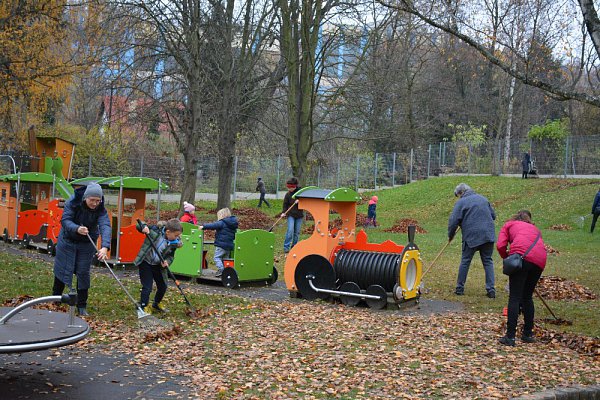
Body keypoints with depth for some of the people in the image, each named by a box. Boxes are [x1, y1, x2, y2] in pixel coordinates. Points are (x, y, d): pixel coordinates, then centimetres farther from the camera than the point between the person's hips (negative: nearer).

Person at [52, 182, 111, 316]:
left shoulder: (100, 209, -22)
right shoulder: (73, 202, -23)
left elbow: (105, 226, -36)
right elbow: (65, 220, -28)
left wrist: (105, 247, -52)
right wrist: (77, 229, -49)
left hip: (87, 244, 0)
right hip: (67, 241, 0)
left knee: (83, 273, 2)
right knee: (61, 269, 9)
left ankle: (82, 306, 13)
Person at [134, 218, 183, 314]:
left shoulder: (174, 243, -9)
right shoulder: (155, 230, -20)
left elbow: (171, 256, 3)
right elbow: (139, 226, -11)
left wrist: (167, 262, -19)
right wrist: (144, 227, -34)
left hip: (158, 266, 5)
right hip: (145, 263, -5)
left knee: (163, 286, 12)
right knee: (147, 287, -7)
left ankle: (156, 305, 37)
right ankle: (144, 307, 15)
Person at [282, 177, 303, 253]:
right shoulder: (288, 194, -3)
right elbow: (285, 204, 2)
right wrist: (283, 212, -12)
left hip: (299, 215, 1)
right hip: (291, 215, -1)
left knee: (297, 232, 6)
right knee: (290, 230, -13)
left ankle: (294, 246, 18)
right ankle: (286, 247, -8)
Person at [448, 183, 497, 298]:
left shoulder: (461, 202, -2)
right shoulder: (483, 199, 14)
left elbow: (453, 221, -7)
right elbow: (493, 215, 20)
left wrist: (450, 235, 7)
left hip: (471, 236, -4)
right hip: (488, 235, 4)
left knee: (465, 261, 9)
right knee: (488, 261, 9)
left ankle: (460, 288, 16)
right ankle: (491, 290, 4)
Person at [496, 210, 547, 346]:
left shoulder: (509, 224, 22)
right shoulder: (535, 228, 35)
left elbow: (500, 246, 7)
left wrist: (507, 258, 24)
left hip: (522, 256, -4)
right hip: (540, 260, 5)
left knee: (515, 298, -3)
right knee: (527, 297, 19)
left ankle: (510, 336, -7)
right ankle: (528, 334, 25)